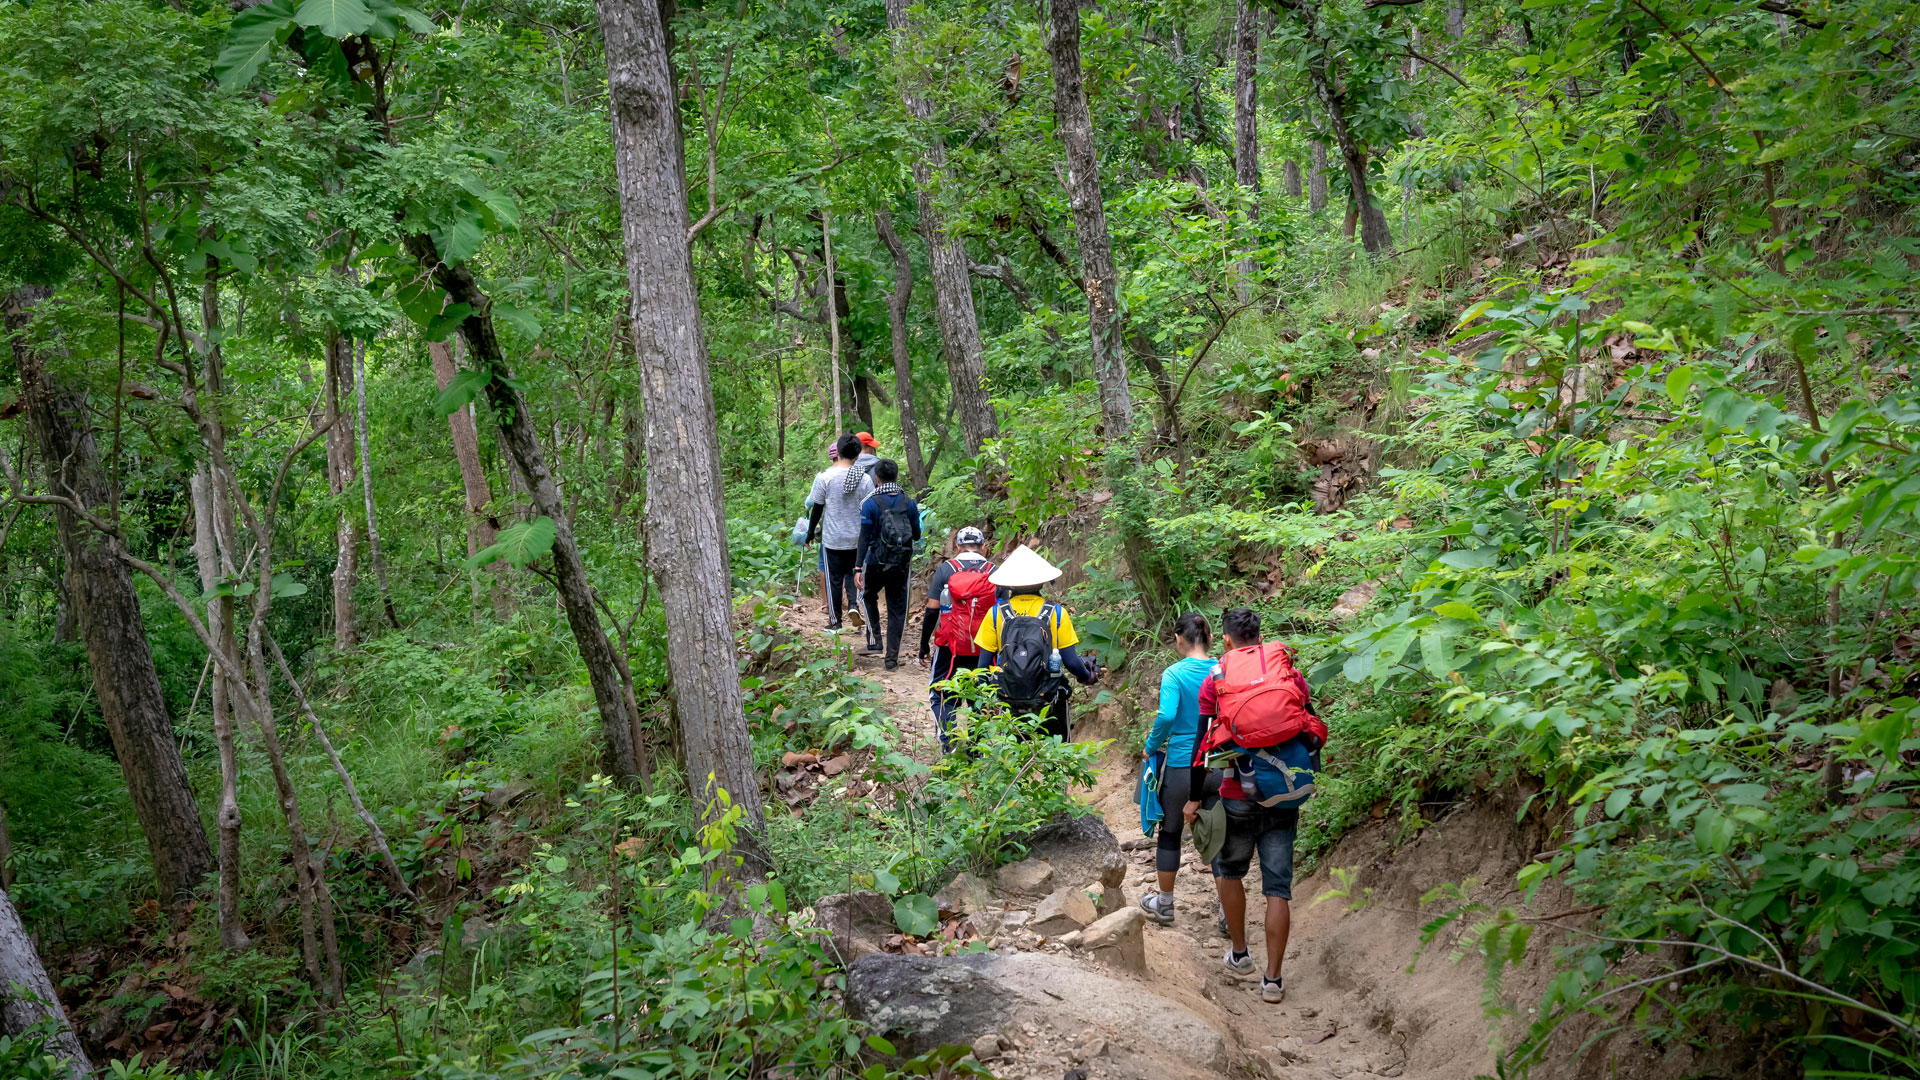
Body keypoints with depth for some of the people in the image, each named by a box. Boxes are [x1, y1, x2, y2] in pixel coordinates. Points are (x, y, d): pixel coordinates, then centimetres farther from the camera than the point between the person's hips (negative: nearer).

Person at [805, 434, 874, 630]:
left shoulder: (824, 477, -11)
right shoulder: (864, 479, -7)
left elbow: (817, 508, -4)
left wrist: (811, 532, 9)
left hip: (832, 538, -1)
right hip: (857, 538, 1)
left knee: (834, 579, 8)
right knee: (853, 574, 15)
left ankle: (835, 620, 14)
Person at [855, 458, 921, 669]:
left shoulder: (871, 503, -10)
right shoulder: (909, 503, -1)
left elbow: (864, 537, -13)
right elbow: (917, 535, 7)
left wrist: (858, 567, -12)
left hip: (876, 562, -2)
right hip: (901, 565, 2)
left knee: (868, 596, 25)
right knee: (897, 609, 8)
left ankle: (874, 640, 11)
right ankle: (892, 657, 7)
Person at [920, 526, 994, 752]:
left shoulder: (945, 570, -2)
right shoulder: (994, 573, 3)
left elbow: (931, 612, -4)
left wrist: (923, 646, 4)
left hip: (949, 647, -2)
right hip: (983, 649, 2)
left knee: (940, 695, 9)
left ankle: (947, 740, -11)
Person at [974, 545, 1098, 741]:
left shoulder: (996, 613, -2)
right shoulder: (1056, 613, -4)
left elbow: (984, 662, 0)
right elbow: (1070, 661, -4)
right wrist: (1089, 676, 17)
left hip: (1009, 702, 1)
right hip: (1048, 705, -1)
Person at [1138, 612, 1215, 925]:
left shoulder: (1174, 674, -11)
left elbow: (1166, 715, -24)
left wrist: (1152, 745, -8)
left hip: (1181, 766, -2)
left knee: (1170, 832, 16)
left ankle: (1164, 904, 29)